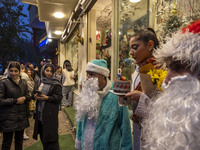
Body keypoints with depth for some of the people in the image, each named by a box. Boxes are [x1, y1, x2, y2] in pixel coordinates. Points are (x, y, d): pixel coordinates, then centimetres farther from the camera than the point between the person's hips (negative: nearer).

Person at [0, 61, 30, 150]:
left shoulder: (23, 82, 7)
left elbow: (28, 96, 15)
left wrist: (24, 98, -7)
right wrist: (16, 100, -14)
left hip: (21, 117, 5)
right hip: (8, 118, -4)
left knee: (19, 142, 17)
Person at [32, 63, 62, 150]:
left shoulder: (56, 84, -6)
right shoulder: (39, 82, 10)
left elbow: (59, 97, -11)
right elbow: (33, 93, 15)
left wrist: (47, 98, -19)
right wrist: (35, 96, -7)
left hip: (50, 113, -5)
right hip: (40, 112, 5)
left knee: (50, 135, -1)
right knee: (42, 135, 14)